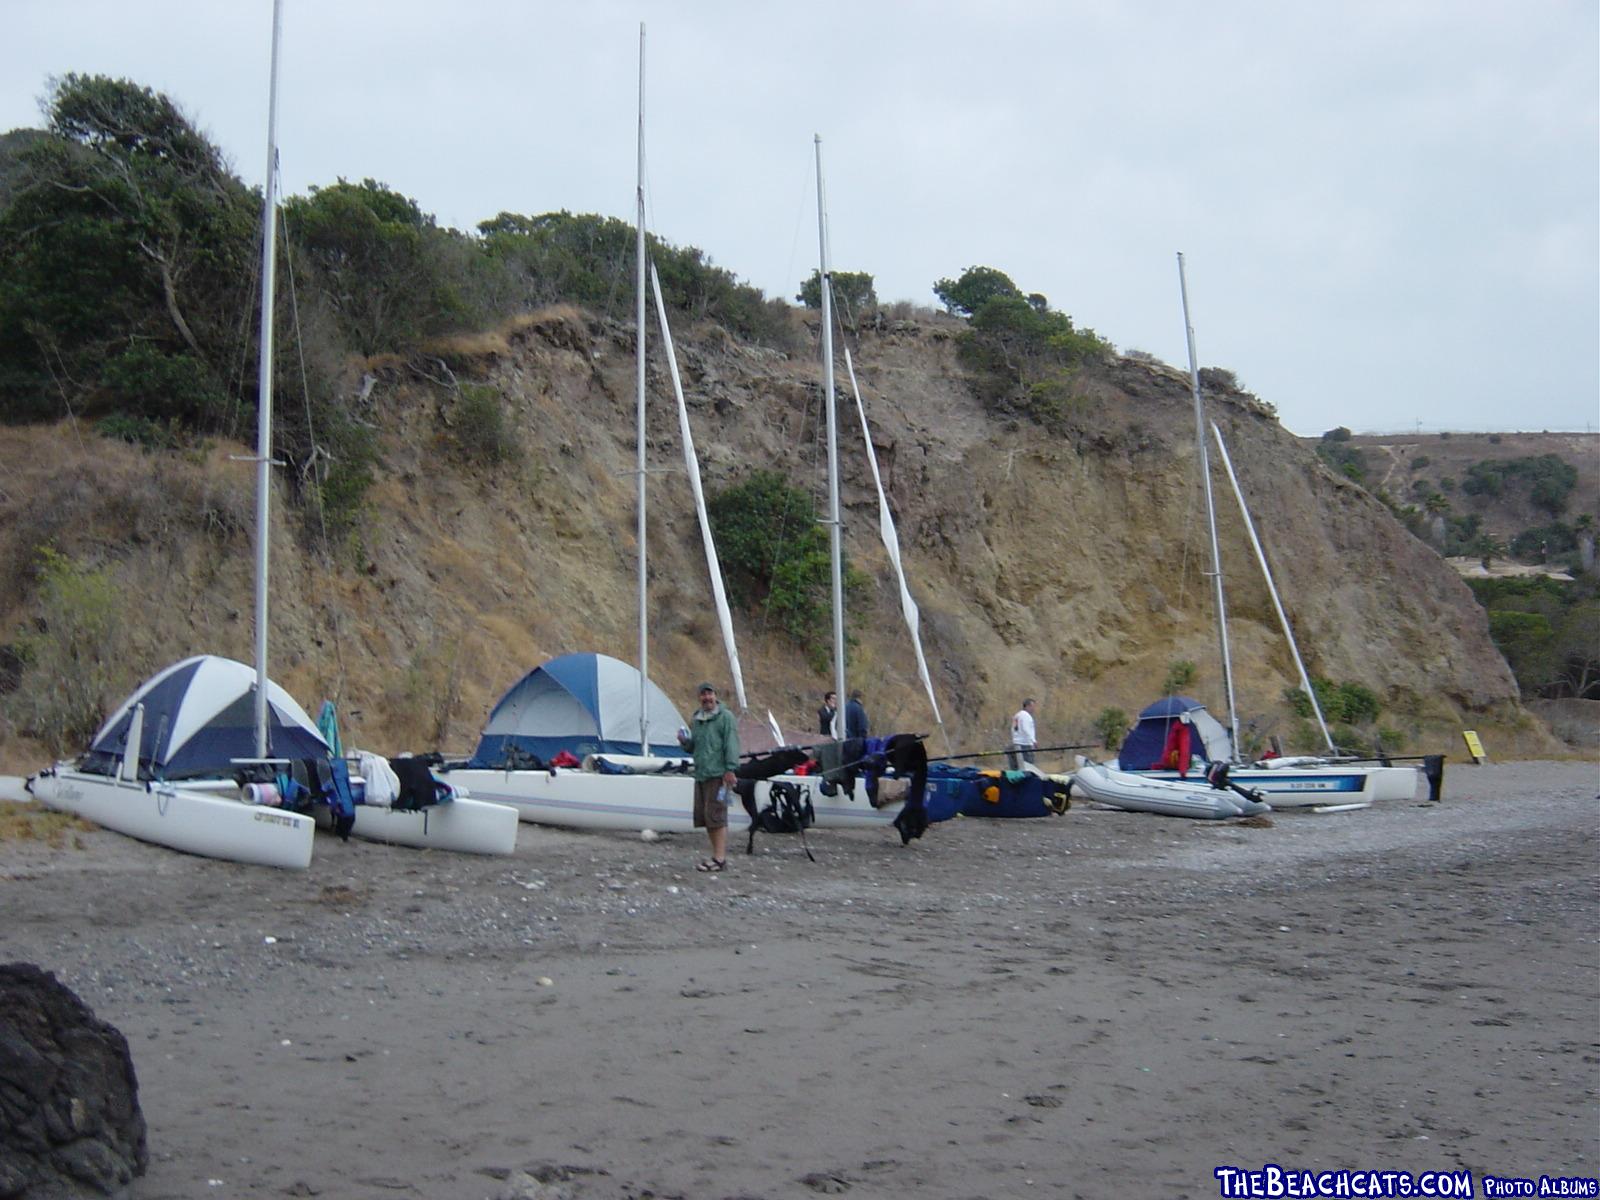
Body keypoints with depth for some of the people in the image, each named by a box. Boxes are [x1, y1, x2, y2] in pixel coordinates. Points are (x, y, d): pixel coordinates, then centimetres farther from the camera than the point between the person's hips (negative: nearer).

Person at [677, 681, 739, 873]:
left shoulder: (725, 717, -3)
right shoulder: (697, 719, 20)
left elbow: (731, 744, -10)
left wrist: (730, 770, -17)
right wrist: (685, 741, 4)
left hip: (718, 774, -8)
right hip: (700, 774, 8)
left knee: (716, 815, -11)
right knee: (703, 816, 8)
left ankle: (720, 859, -11)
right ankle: (718, 855, 16)